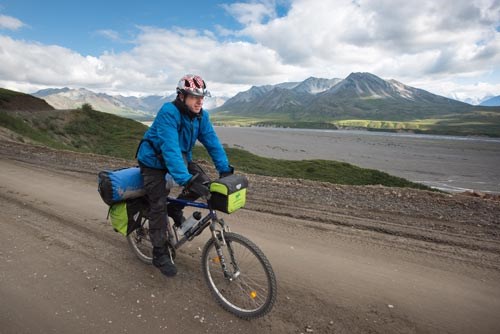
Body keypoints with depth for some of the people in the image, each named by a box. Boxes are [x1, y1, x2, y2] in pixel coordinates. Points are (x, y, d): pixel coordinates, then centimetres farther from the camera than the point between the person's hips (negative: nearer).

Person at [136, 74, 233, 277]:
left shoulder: (200, 115, -12)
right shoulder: (168, 112, -32)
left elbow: (212, 142, -13)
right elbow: (170, 149, -41)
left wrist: (225, 169, -22)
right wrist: (186, 180, -49)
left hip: (181, 156, 6)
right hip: (154, 161, -6)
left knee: (203, 182, -14)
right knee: (158, 206, -6)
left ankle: (175, 209, 13)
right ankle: (160, 254, 11)